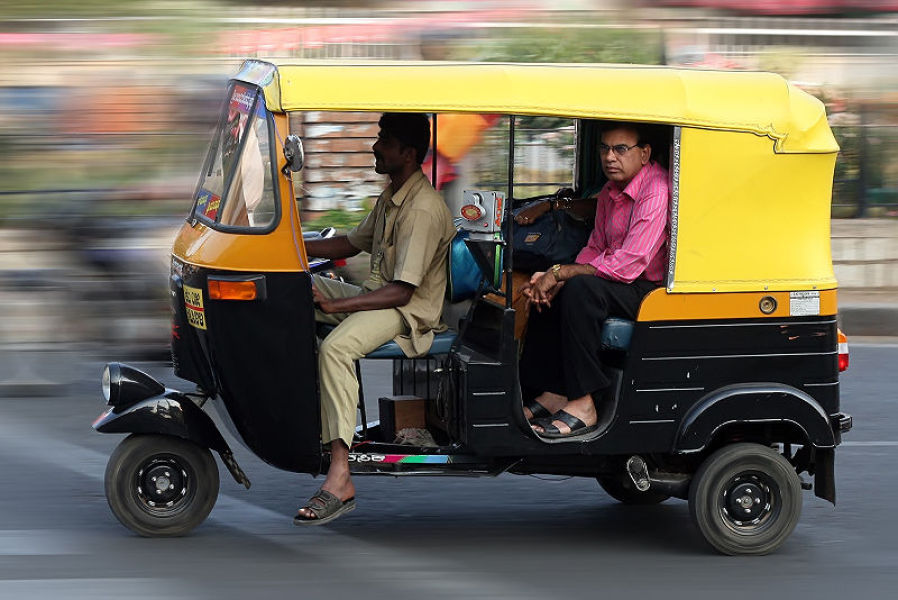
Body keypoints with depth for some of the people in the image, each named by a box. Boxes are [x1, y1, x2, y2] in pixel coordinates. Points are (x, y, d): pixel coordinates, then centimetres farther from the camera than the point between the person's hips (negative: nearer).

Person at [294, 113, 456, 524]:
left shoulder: (423, 210, -20)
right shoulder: (390, 197, 13)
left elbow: (402, 291, -25)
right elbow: (351, 244, 26)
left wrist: (332, 305, -30)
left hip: (408, 311, -10)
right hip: (376, 295, 10)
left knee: (336, 347, -36)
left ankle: (340, 480, -40)